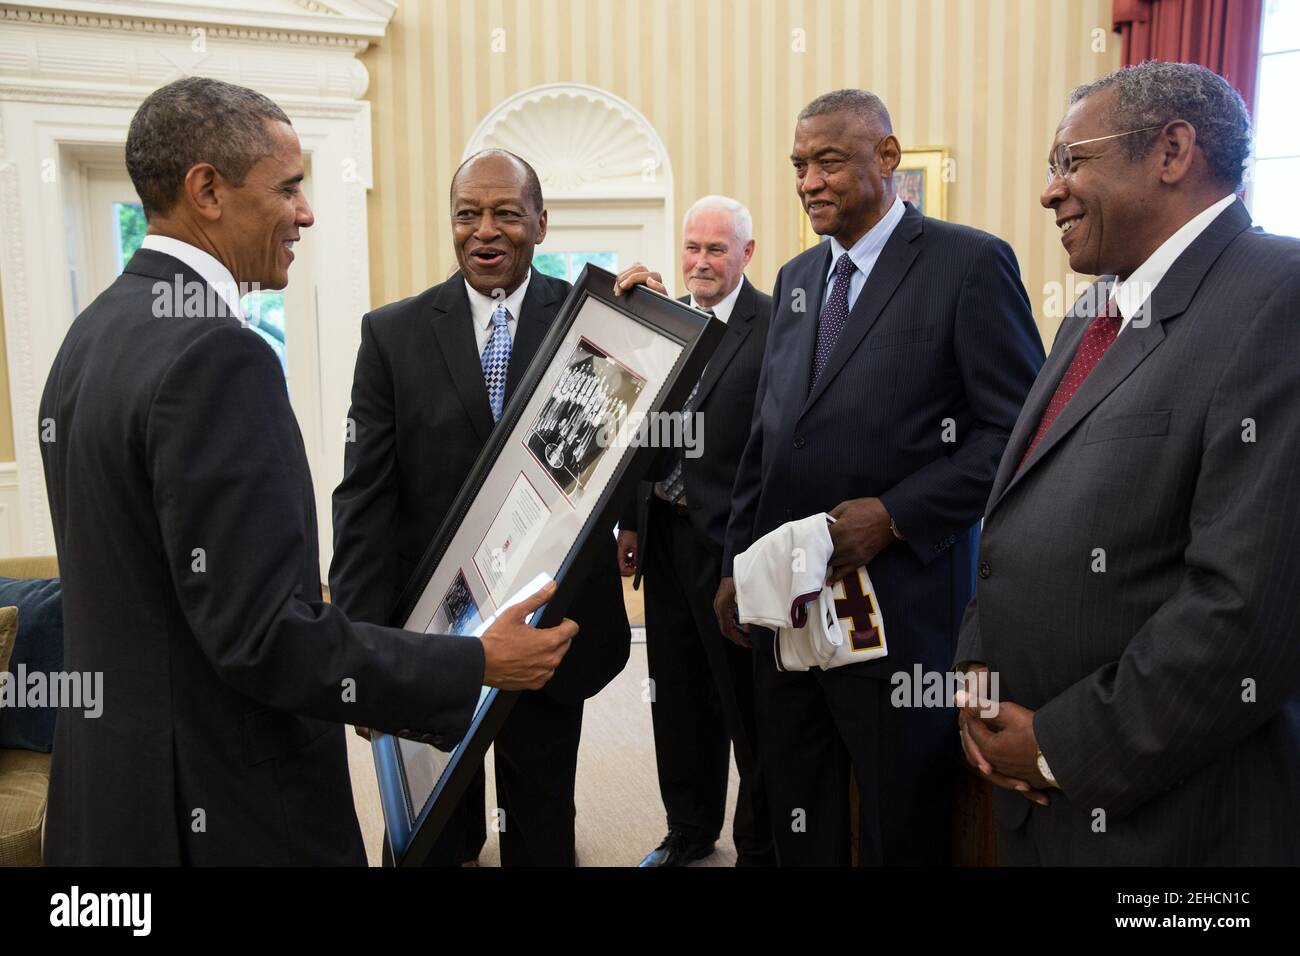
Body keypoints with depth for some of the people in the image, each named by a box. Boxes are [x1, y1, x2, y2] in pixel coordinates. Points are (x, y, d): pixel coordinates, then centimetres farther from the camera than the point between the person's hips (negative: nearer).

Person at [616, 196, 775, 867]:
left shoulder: (775, 327, -11)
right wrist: (631, 522, 12)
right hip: (664, 535, 7)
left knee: (749, 703, 8)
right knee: (678, 697, 19)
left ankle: (759, 844, 28)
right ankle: (689, 831, 38)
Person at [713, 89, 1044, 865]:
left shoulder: (970, 263, -7)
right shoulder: (796, 278, 14)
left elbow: (1018, 428, -11)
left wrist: (895, 515, -18)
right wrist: (737, 562, 12)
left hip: (899, 603, -5)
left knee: (902, 831, 12)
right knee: (800, 825, 17)